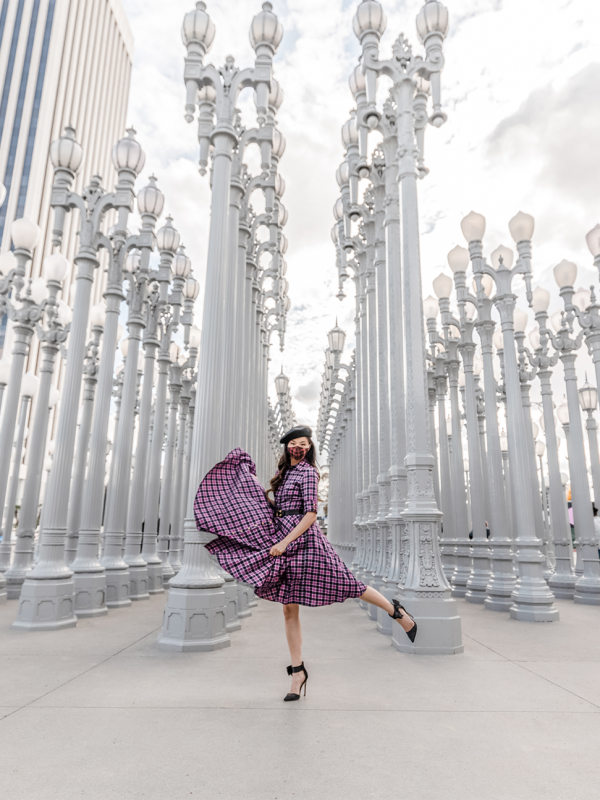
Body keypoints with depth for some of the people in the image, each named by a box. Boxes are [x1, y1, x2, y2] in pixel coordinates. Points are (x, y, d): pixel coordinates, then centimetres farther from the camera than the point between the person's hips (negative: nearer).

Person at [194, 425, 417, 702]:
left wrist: (284, 542, -17)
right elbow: (274, 504, 24)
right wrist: (253, 481, 23)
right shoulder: (284, 472, 16)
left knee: (348, 585, 1)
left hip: (304, 541, -7)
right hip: (282, 541, 7)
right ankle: (298, 671, 15)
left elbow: (310, 515, -13)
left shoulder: (308, 472, -7)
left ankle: (397, 611, 24)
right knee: (289, 608, 5)